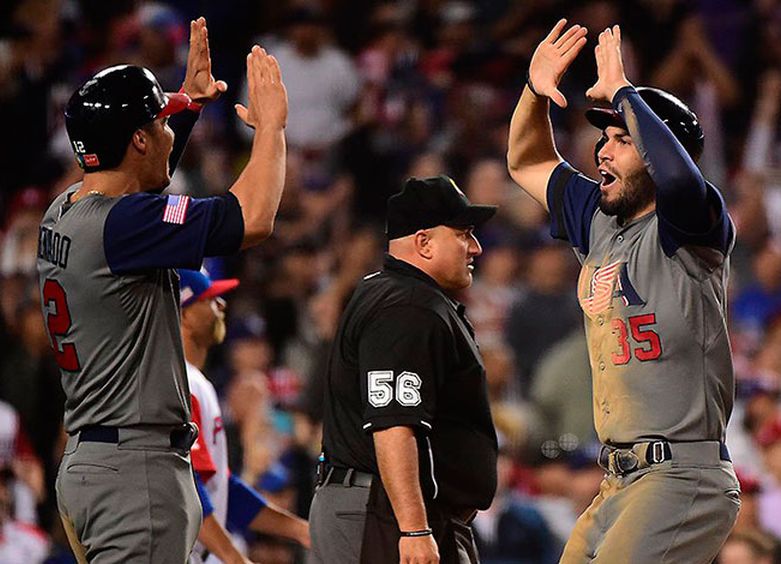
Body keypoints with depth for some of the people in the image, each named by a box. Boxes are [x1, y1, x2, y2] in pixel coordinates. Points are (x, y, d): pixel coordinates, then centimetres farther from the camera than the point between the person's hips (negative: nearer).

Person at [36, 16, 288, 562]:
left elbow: (137, 173, 36)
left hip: (84, 459, 10)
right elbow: (252, 218, -25)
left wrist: (189, 100, 35)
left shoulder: (64, 213, 12)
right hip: (135, 471, -10)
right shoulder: (122, 224, -18)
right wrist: (270, 124, -10)